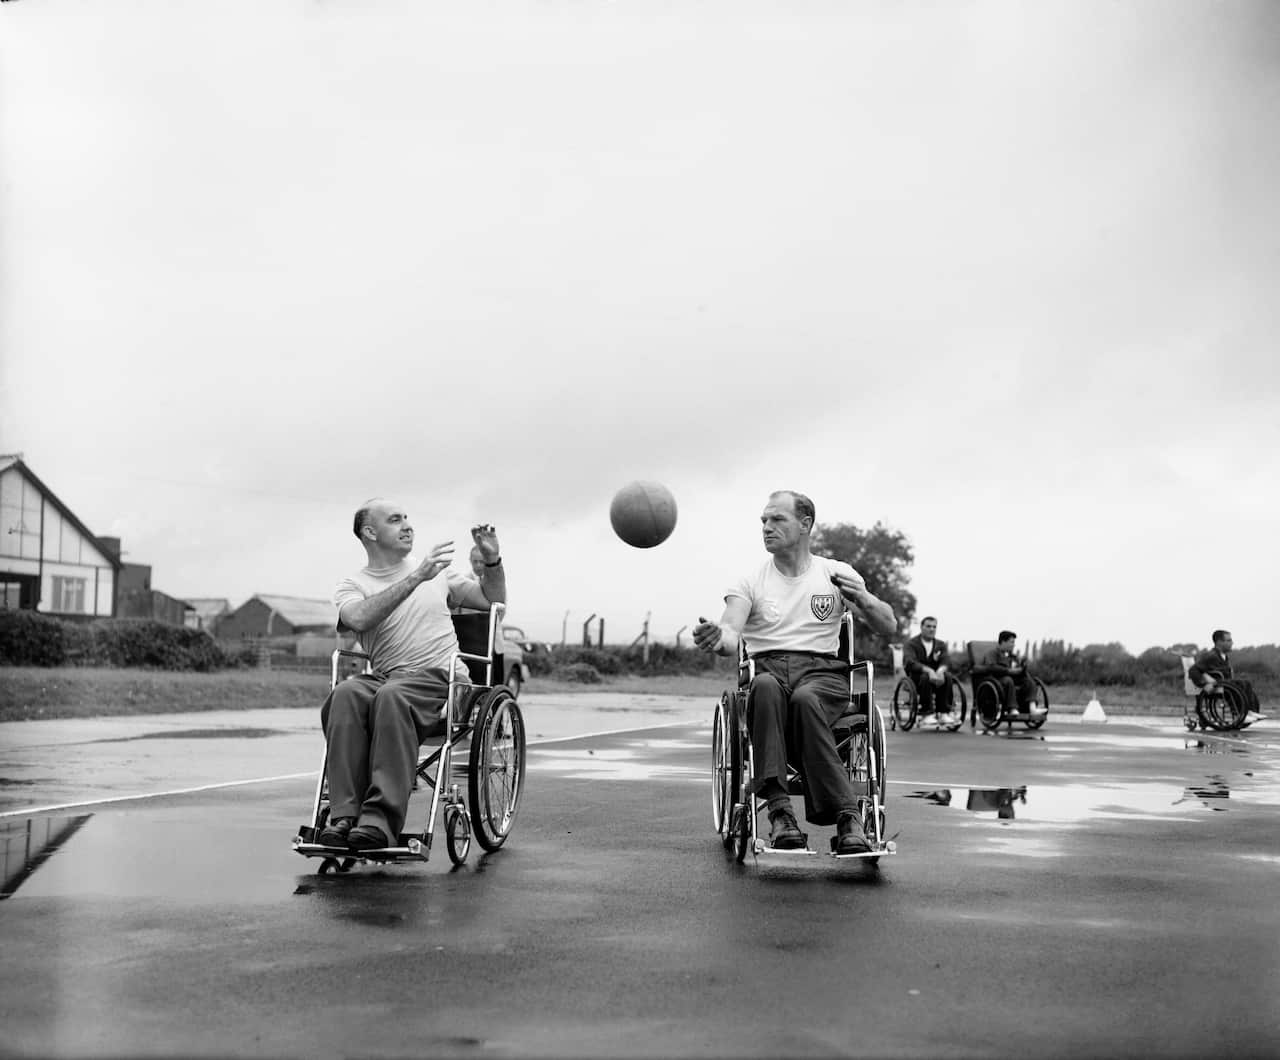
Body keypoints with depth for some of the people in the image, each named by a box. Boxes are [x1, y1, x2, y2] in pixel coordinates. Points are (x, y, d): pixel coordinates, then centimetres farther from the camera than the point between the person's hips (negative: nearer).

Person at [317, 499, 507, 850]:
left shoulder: (435, 570, 20)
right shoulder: (351, 586, 12)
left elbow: (494, 601, 25)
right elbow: (359, 618, -13)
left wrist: (492, 560, 8)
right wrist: (416, 578, -17)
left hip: (441, 677, -1)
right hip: (386, 677, 1)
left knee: (391, 696, -35)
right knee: (345, 694, -33)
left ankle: (381, 820, -44)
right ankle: (344, 816, -37)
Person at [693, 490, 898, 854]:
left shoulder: (837, 574, 14)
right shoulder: (750, 582, 12)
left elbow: (889, 626, 12)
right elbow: (732, 635, -5)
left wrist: (862, 598, -9)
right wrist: (718, 638, -30)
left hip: (822, 672, 0)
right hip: (767, 669, 0)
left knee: (805, 698, -37)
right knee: (765, 686, -37)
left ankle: (846, 817, -36)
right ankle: (779, 810, -41)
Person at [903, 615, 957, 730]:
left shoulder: (941, 645, 15)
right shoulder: (910, 644, 1)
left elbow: (944, 662, -2)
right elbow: (911, 663, -18)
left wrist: (940, 670, -29)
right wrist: (929, 670, -35)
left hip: (934, 675, 3)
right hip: (914, 680, -3)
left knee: (946, 677, -29)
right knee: (925, 677, -37)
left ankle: (944, 713, -29)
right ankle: (926, 714, -37)